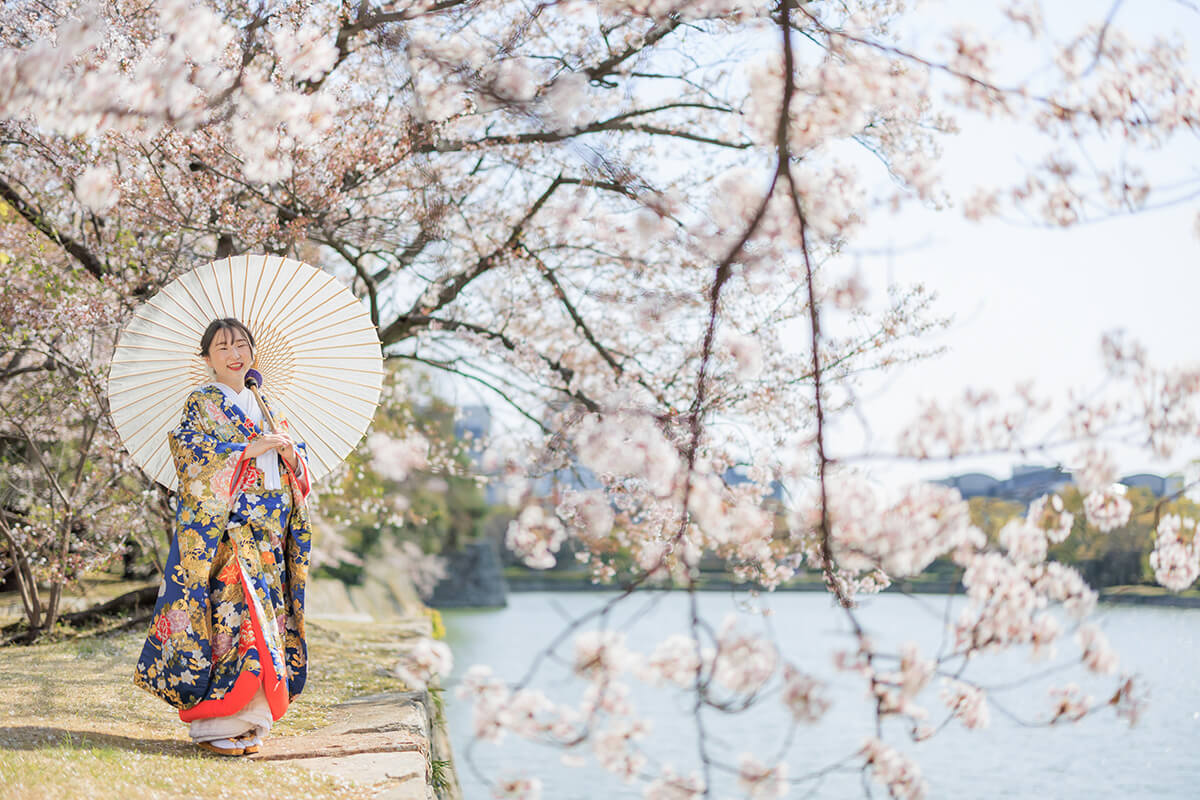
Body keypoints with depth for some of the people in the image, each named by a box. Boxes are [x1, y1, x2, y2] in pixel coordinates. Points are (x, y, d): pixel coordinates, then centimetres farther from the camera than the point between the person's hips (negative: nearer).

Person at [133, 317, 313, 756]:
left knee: (262, 613, 2)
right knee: (229, 611, -13)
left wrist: (289, 451, -3)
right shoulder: (201, 404, 0)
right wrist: (253, 448, -16)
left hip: (266, 531, 7)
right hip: (223, 527, -7)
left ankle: (245, 725, 7)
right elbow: (192, 457, -14)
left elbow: (292, 469, 20)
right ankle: (213, 725, -8)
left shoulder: (259, 404, 20)